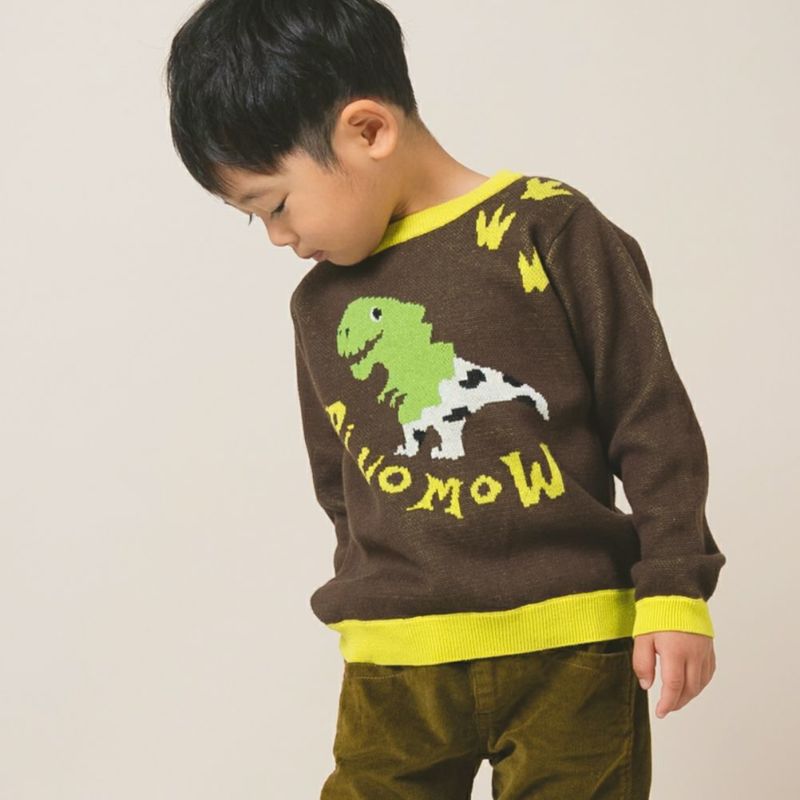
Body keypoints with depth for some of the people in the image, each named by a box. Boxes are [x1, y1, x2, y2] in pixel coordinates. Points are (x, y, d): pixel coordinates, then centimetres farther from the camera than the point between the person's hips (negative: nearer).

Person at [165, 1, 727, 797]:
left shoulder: (547, 230, -5)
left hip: (568, 647, -4)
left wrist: (674, 589, -5)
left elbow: (651, 418, -3)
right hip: (393, 665, 4)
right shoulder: (320, 301, 11)